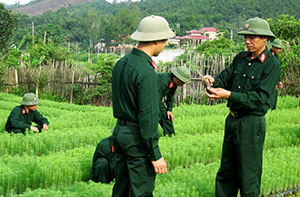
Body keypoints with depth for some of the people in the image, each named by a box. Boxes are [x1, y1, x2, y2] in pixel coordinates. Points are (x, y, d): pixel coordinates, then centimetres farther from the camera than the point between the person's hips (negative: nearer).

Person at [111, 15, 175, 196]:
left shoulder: (121, 64, 7)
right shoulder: (147, 73, -21)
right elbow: (147, 117, -22)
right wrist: (155, 154, -17)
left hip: (120, 132, 9)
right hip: (138, 137, -9)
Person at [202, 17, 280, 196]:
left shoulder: (271, 64, -12)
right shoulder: (241, 58, 10)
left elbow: (260, 98, -20)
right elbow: (226, 77, 11)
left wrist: (229, 95, -27)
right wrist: (213, 81, -13)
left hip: (252, 123, -7)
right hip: (232, 119, 7)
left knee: (249, 174, 2)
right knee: (226, 171, 16)